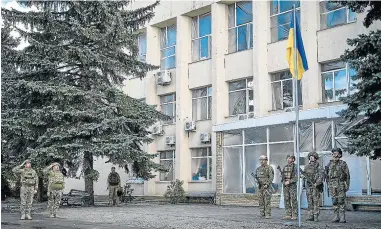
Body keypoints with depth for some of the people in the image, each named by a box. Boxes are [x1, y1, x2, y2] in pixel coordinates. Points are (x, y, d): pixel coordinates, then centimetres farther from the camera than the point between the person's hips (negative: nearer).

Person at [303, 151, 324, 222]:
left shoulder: (318, 166, -3)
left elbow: (321, 176, -12)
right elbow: (304, 174, 22)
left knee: (316, 201, -6)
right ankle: (310, 216, 8)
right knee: (310, 202, 5)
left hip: (315, 186, -5)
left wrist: (317, 183, -21)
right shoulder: (307, 166, 14)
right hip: (308, 185, 5)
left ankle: (316, 216, -4)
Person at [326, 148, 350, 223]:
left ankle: (342, 217, 0)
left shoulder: (343, 164, -2)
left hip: (340, 184, -4)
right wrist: (328, 184, 12)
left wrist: (347, 185, -5)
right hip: (332, 185, 4)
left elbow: (347, 175, -1)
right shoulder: (330, 163, 10)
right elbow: (327, 174, 16)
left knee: (341, 201, -4)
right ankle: (336, 216, 10)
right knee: (334, 201, 5)